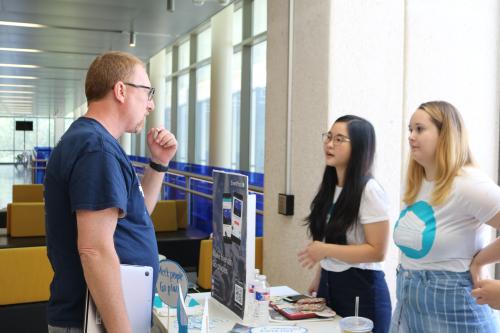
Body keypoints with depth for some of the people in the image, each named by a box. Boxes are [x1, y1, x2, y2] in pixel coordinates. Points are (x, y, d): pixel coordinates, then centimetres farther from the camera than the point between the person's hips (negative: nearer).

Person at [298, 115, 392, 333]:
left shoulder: (369, 191, -17)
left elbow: (377, 251, -19)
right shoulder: (329, 187, 7)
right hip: (329, 285, 7)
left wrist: (326, 250, -22)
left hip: (361, 290, -7)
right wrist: (319, 279, 14)